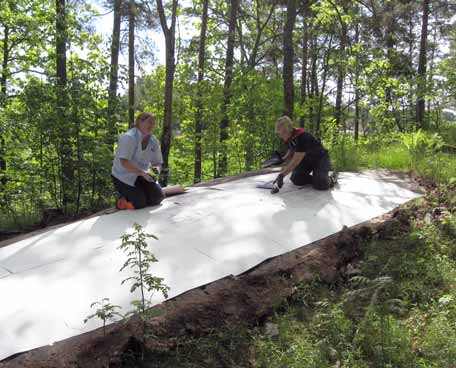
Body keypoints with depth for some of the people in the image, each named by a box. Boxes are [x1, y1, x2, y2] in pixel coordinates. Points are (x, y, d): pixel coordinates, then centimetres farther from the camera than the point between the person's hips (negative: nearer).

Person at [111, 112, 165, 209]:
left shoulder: (154, 141, 0)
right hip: (124, 177, -7)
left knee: (158, 196, -7)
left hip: (140, 176, 7)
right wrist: (142, 172, -38)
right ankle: (123, 200, 11)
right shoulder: (128, 137, -21)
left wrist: (156, 169, -20)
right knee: (140, 203, -20)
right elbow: (124, 162, -29)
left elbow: (158, 162, 5)